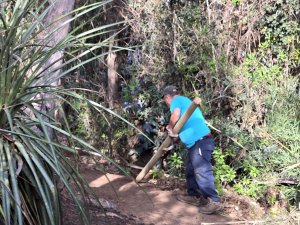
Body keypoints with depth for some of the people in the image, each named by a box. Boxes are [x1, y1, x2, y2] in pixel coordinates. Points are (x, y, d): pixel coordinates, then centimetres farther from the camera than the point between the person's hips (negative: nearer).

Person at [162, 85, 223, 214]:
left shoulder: (176, 100, -2)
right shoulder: (183, 101, 27)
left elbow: (175, 116, -23)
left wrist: (170, 128, -5)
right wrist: (174, 132, 19)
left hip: (200, 140, -11)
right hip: (195, 142, 11)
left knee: (202, 171, -12)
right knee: (191, 170, 18)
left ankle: (214, 201, -12)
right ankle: (193, 196, 26)